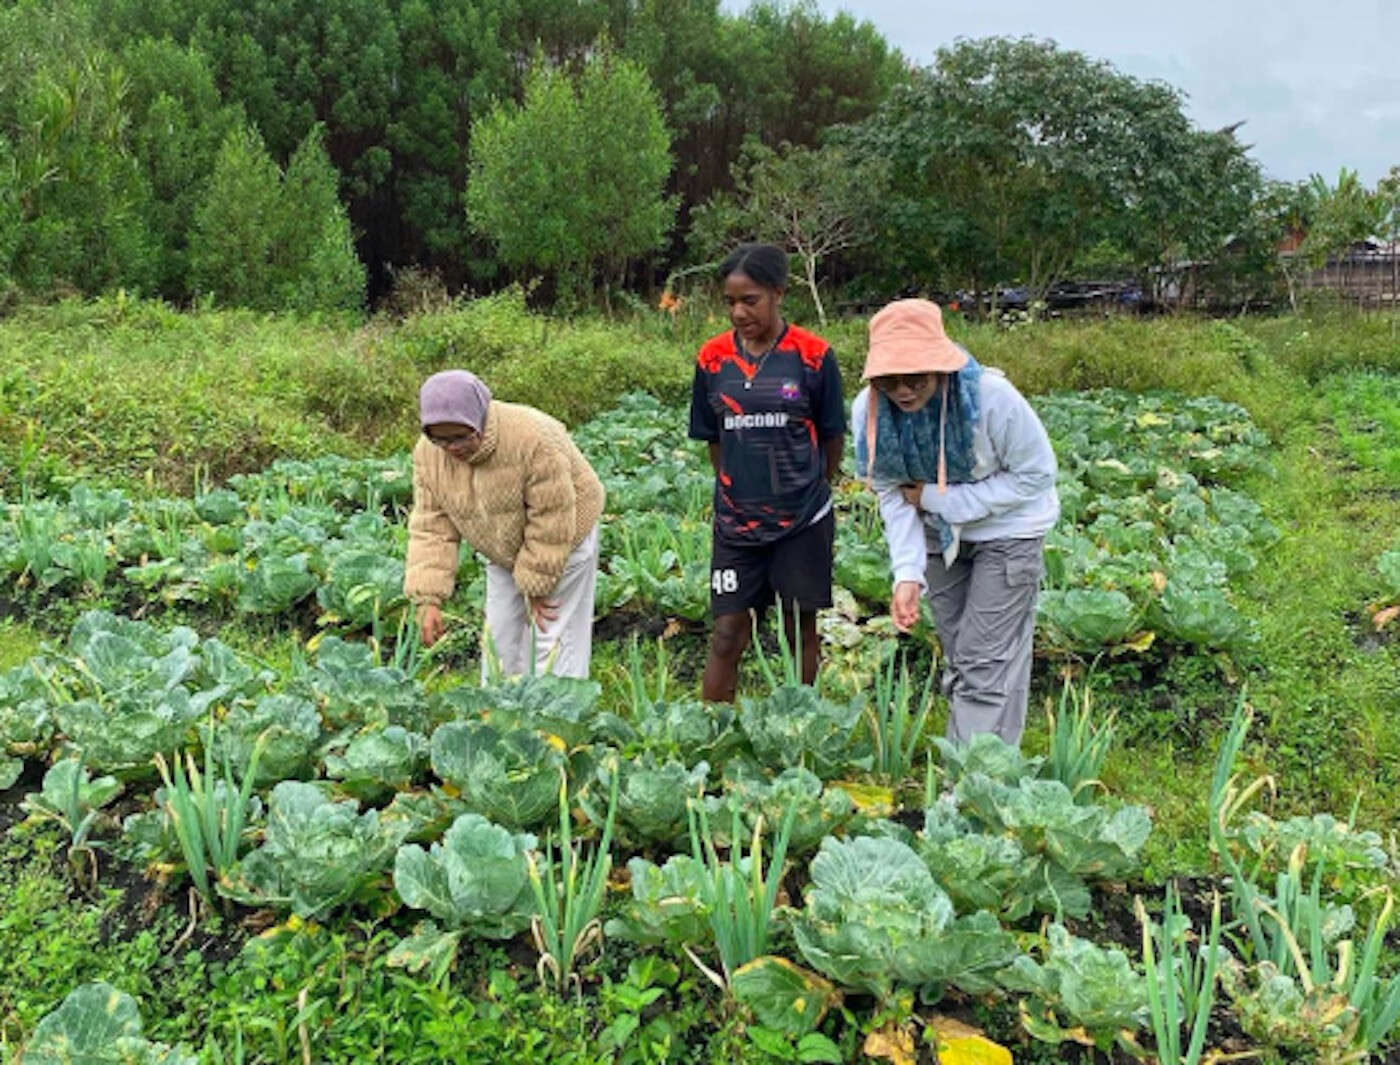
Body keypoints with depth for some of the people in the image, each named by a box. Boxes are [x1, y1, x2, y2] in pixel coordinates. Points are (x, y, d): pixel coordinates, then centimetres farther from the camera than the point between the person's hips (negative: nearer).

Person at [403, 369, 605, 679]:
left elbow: (551, 523, -27)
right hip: (504, 553, 6)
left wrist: (537, 587, -20)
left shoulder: (534, 440, -34)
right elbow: (431, 528, -12)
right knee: (500, 638, 9)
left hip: (562, 543, -6)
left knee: (550, 641, -6)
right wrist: (428, 599, -20)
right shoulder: (428, 455, -15)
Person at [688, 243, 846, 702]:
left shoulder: (813, 355, -8)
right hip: (736, 520, 2)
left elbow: (832, 435, 2)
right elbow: (713, 438, 10)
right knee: (727, 634, 2)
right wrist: (738, 488, 8)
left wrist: (810, 490, 10)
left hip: (803, 519, -1)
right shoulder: (713, 357, 0)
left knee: (801, 629, 10)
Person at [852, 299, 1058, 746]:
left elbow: (1037, 474, -21)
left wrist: (942, 499, -25)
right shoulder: (869, 410, -20)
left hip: (1006, 528, -4)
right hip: (941, 534, 4)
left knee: (988, 660, -8)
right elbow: (893, 494, -12)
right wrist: (907, 573, -26)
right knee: (956, 655, 15)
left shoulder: (992, 397, -32)